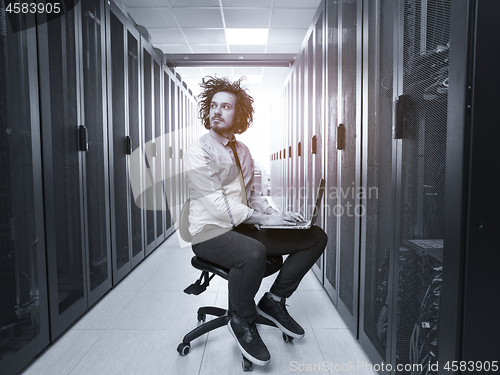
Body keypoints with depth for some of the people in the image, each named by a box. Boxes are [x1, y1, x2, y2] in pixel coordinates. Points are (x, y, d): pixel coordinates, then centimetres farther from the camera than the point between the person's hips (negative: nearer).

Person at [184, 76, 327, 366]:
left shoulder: (242, 151, 14)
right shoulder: (198, 152, -9)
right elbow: (218, 205, -18)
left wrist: (277, 214, 0)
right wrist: (265, 219, -22)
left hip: (244, 229, 7)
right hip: (210, 233, -7)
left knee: (316, 237, -1)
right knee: (253, 253, -40)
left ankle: (274, 300, 7)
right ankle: (243, 323, -9)